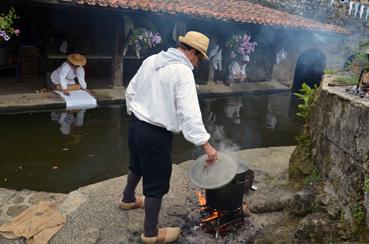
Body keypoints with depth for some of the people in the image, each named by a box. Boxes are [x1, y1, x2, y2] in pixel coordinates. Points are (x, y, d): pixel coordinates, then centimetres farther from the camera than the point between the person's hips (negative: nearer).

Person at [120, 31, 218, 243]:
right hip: (156, 134, -8)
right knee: (157, 182, 5)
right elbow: (189, 113, -25)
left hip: (135, 124, 9)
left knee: (137, 165, 31)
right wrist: (206, 144, -24)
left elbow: (130, 92, 12)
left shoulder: (151, 60, 6)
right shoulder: (183, 72, -18)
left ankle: (128, 199, 55)